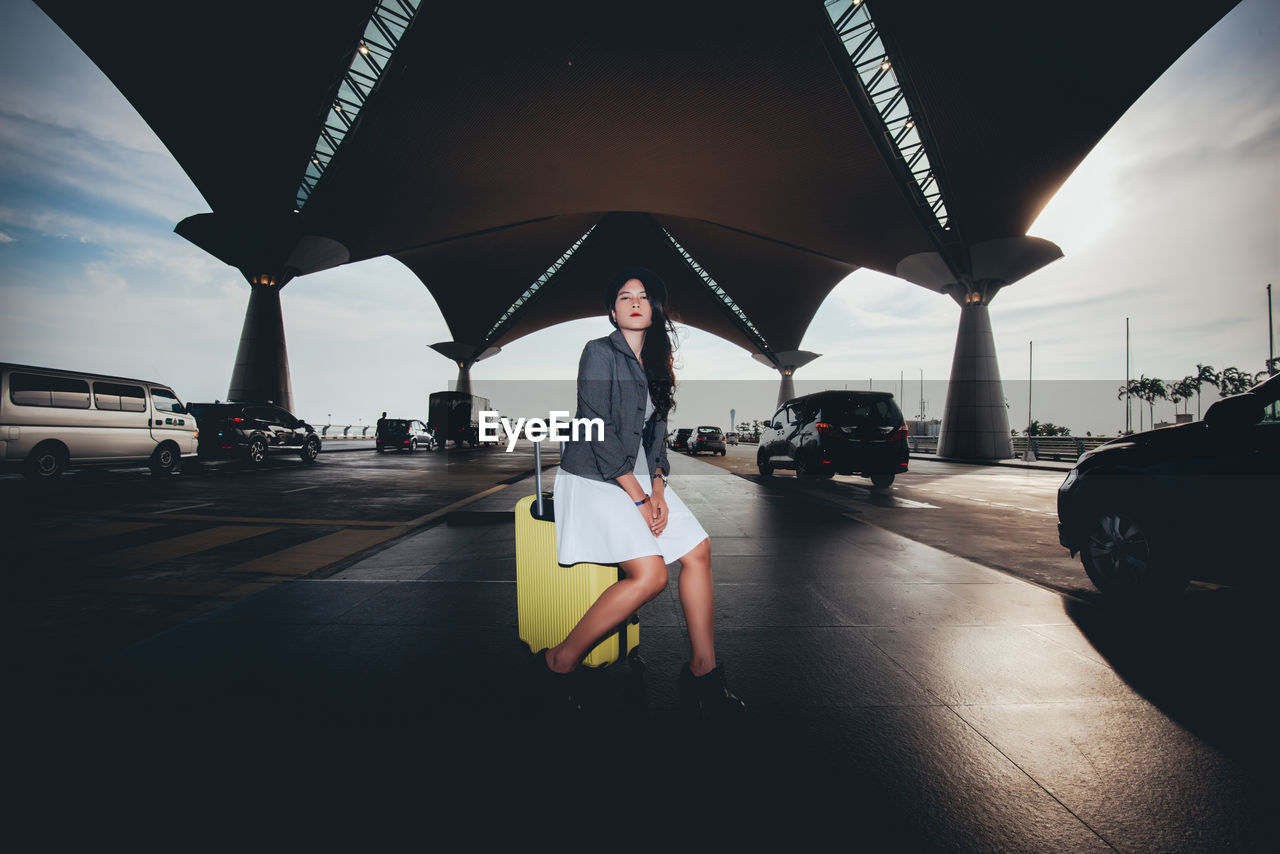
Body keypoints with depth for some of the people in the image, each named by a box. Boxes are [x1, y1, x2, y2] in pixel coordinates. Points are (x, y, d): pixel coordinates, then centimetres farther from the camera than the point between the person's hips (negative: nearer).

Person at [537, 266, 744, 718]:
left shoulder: (656, 363, 15)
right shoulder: (600, 352, -7)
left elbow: (654, 432, 14)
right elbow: (598, 431, -14)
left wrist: (658, 489, -1)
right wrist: (638, 496, -15)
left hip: (639, 477, 7)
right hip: (594, 478, -7)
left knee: (698, 550, -6)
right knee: (649, 574, -20)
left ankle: (703, 669, 6)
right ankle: (558, 662, -4)